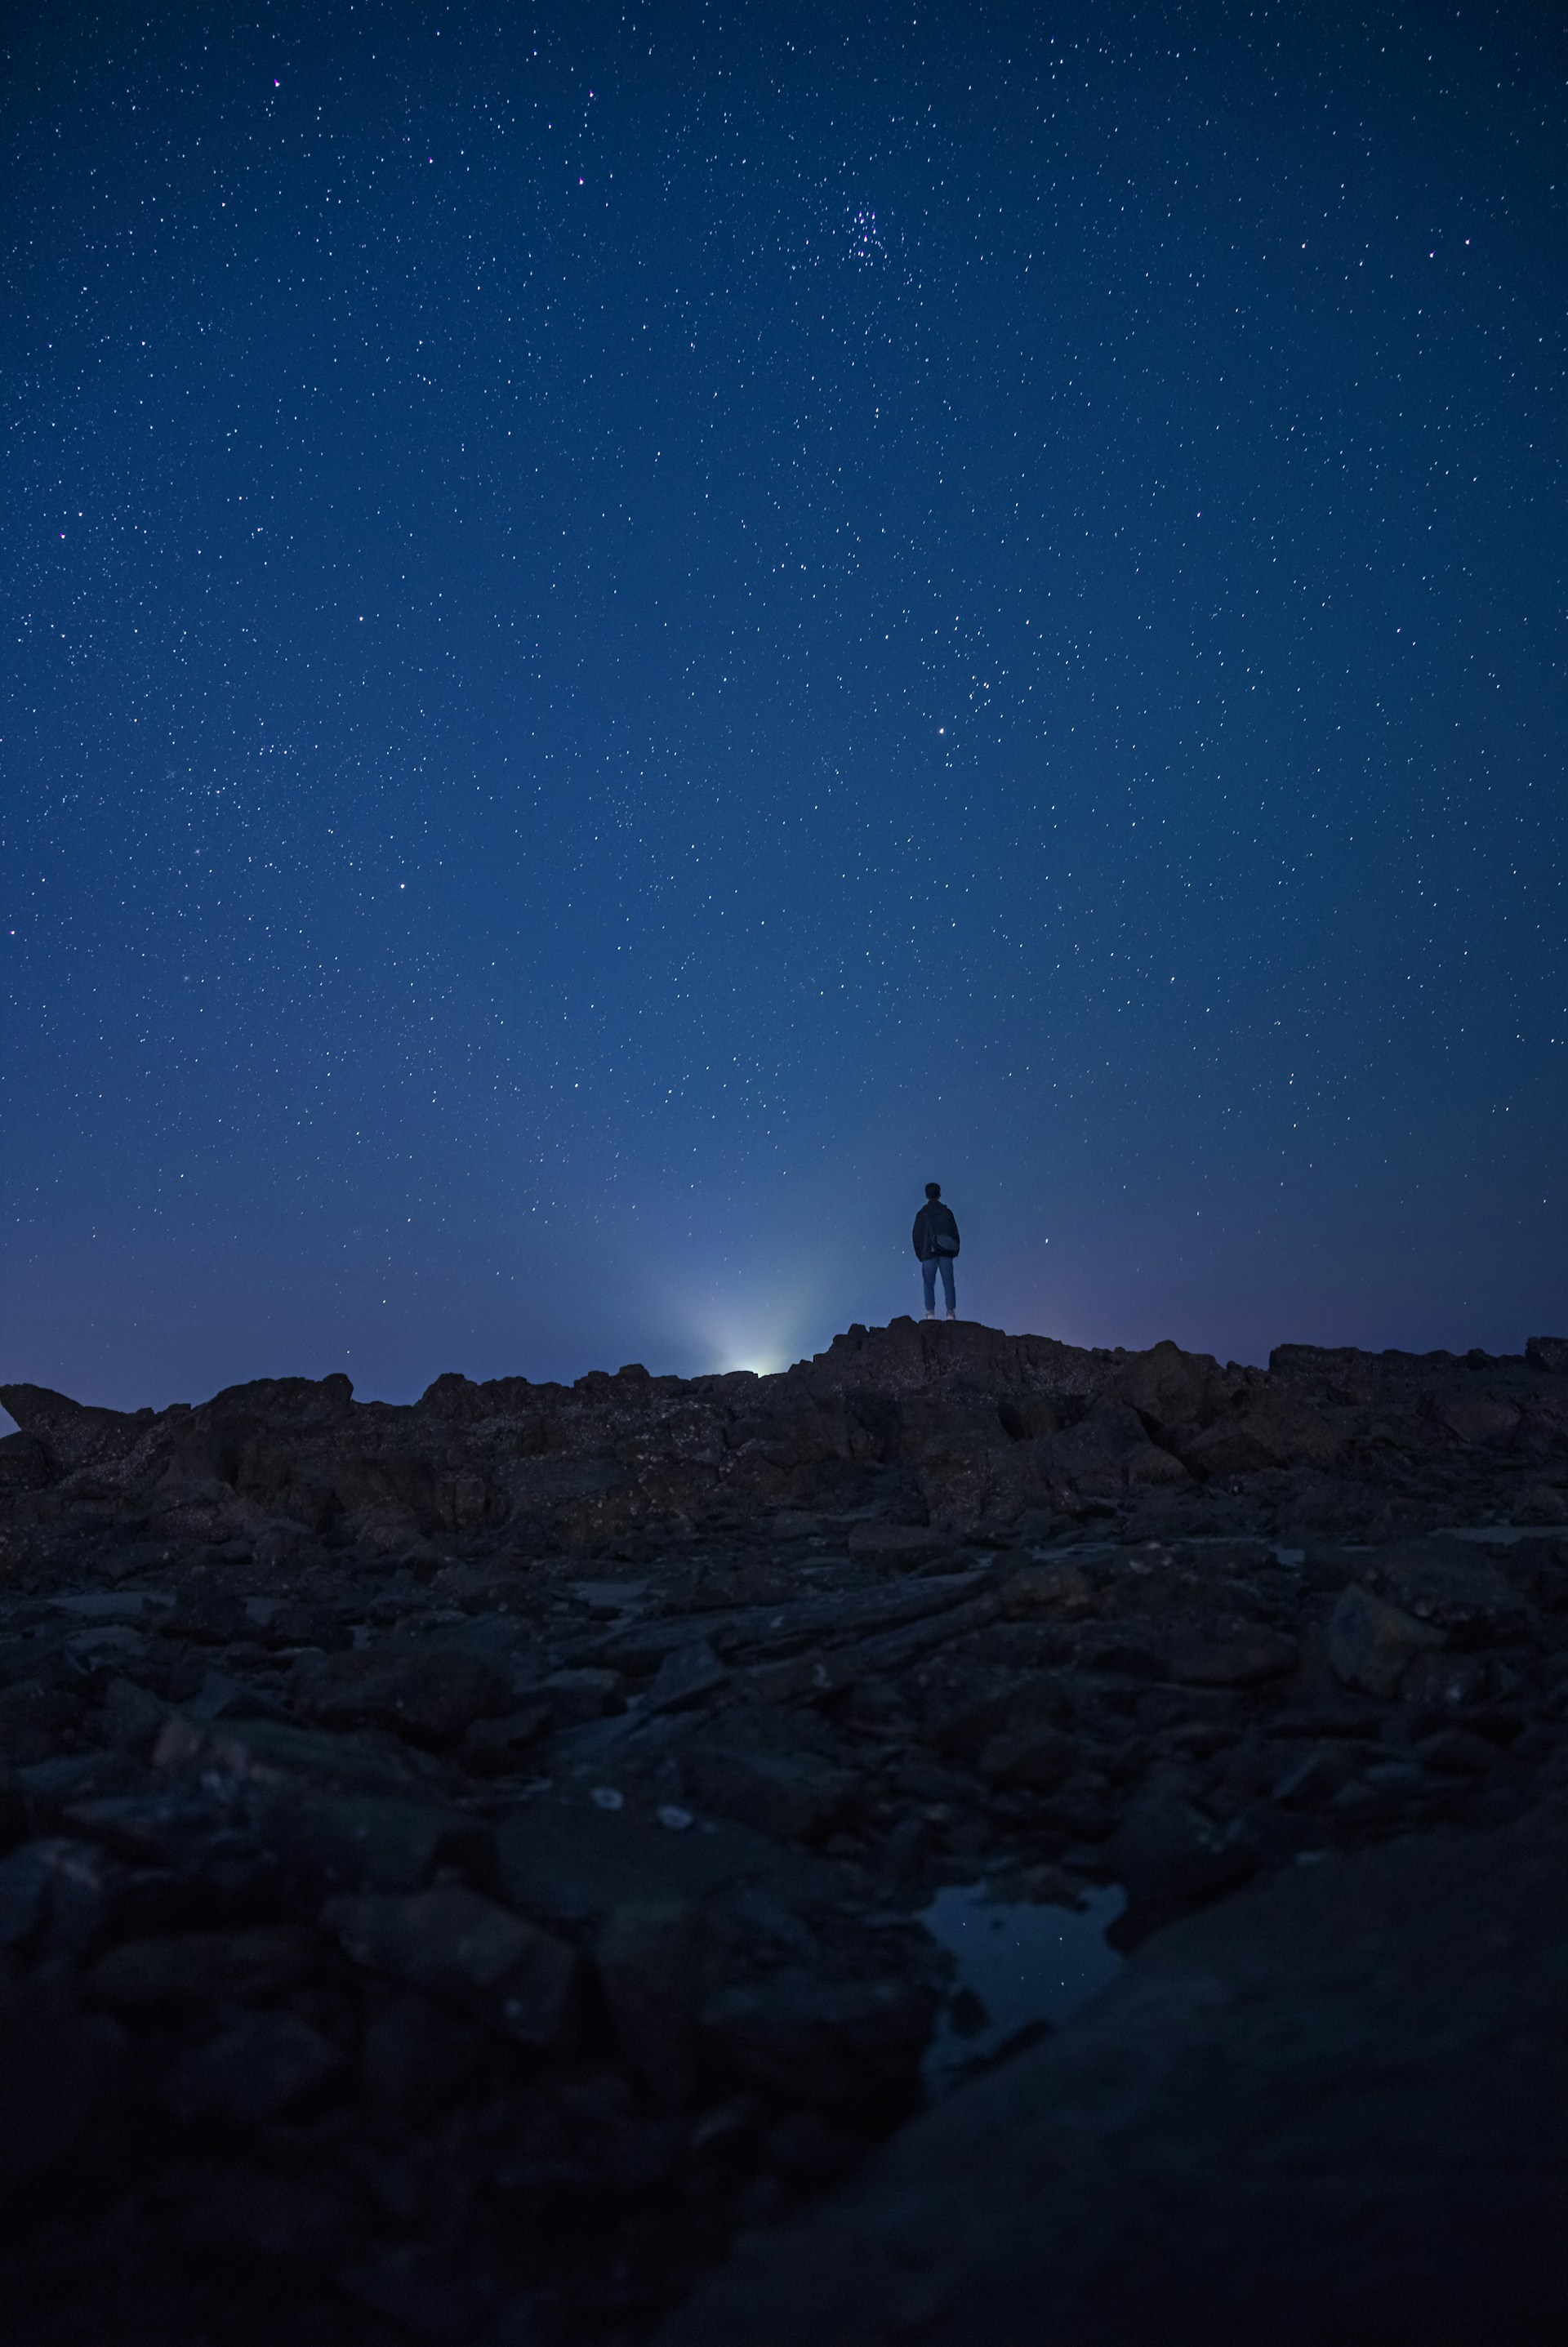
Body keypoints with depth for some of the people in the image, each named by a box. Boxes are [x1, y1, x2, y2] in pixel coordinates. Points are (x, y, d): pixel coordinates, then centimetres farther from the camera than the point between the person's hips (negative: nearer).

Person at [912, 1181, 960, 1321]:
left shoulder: (922, 1214, 1)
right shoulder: (947, 1212, 5)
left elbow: (917, 1236, 2)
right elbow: (955, 1232, 6)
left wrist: (920, 1254, 9)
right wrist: (955, 1251, 13)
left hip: (928, 1254, -1)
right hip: (946, 1254, 1)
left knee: (929, 1285, 1)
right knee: (948, 1284, 2)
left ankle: (930, 1313, -6)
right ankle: (951, 1312, -3)